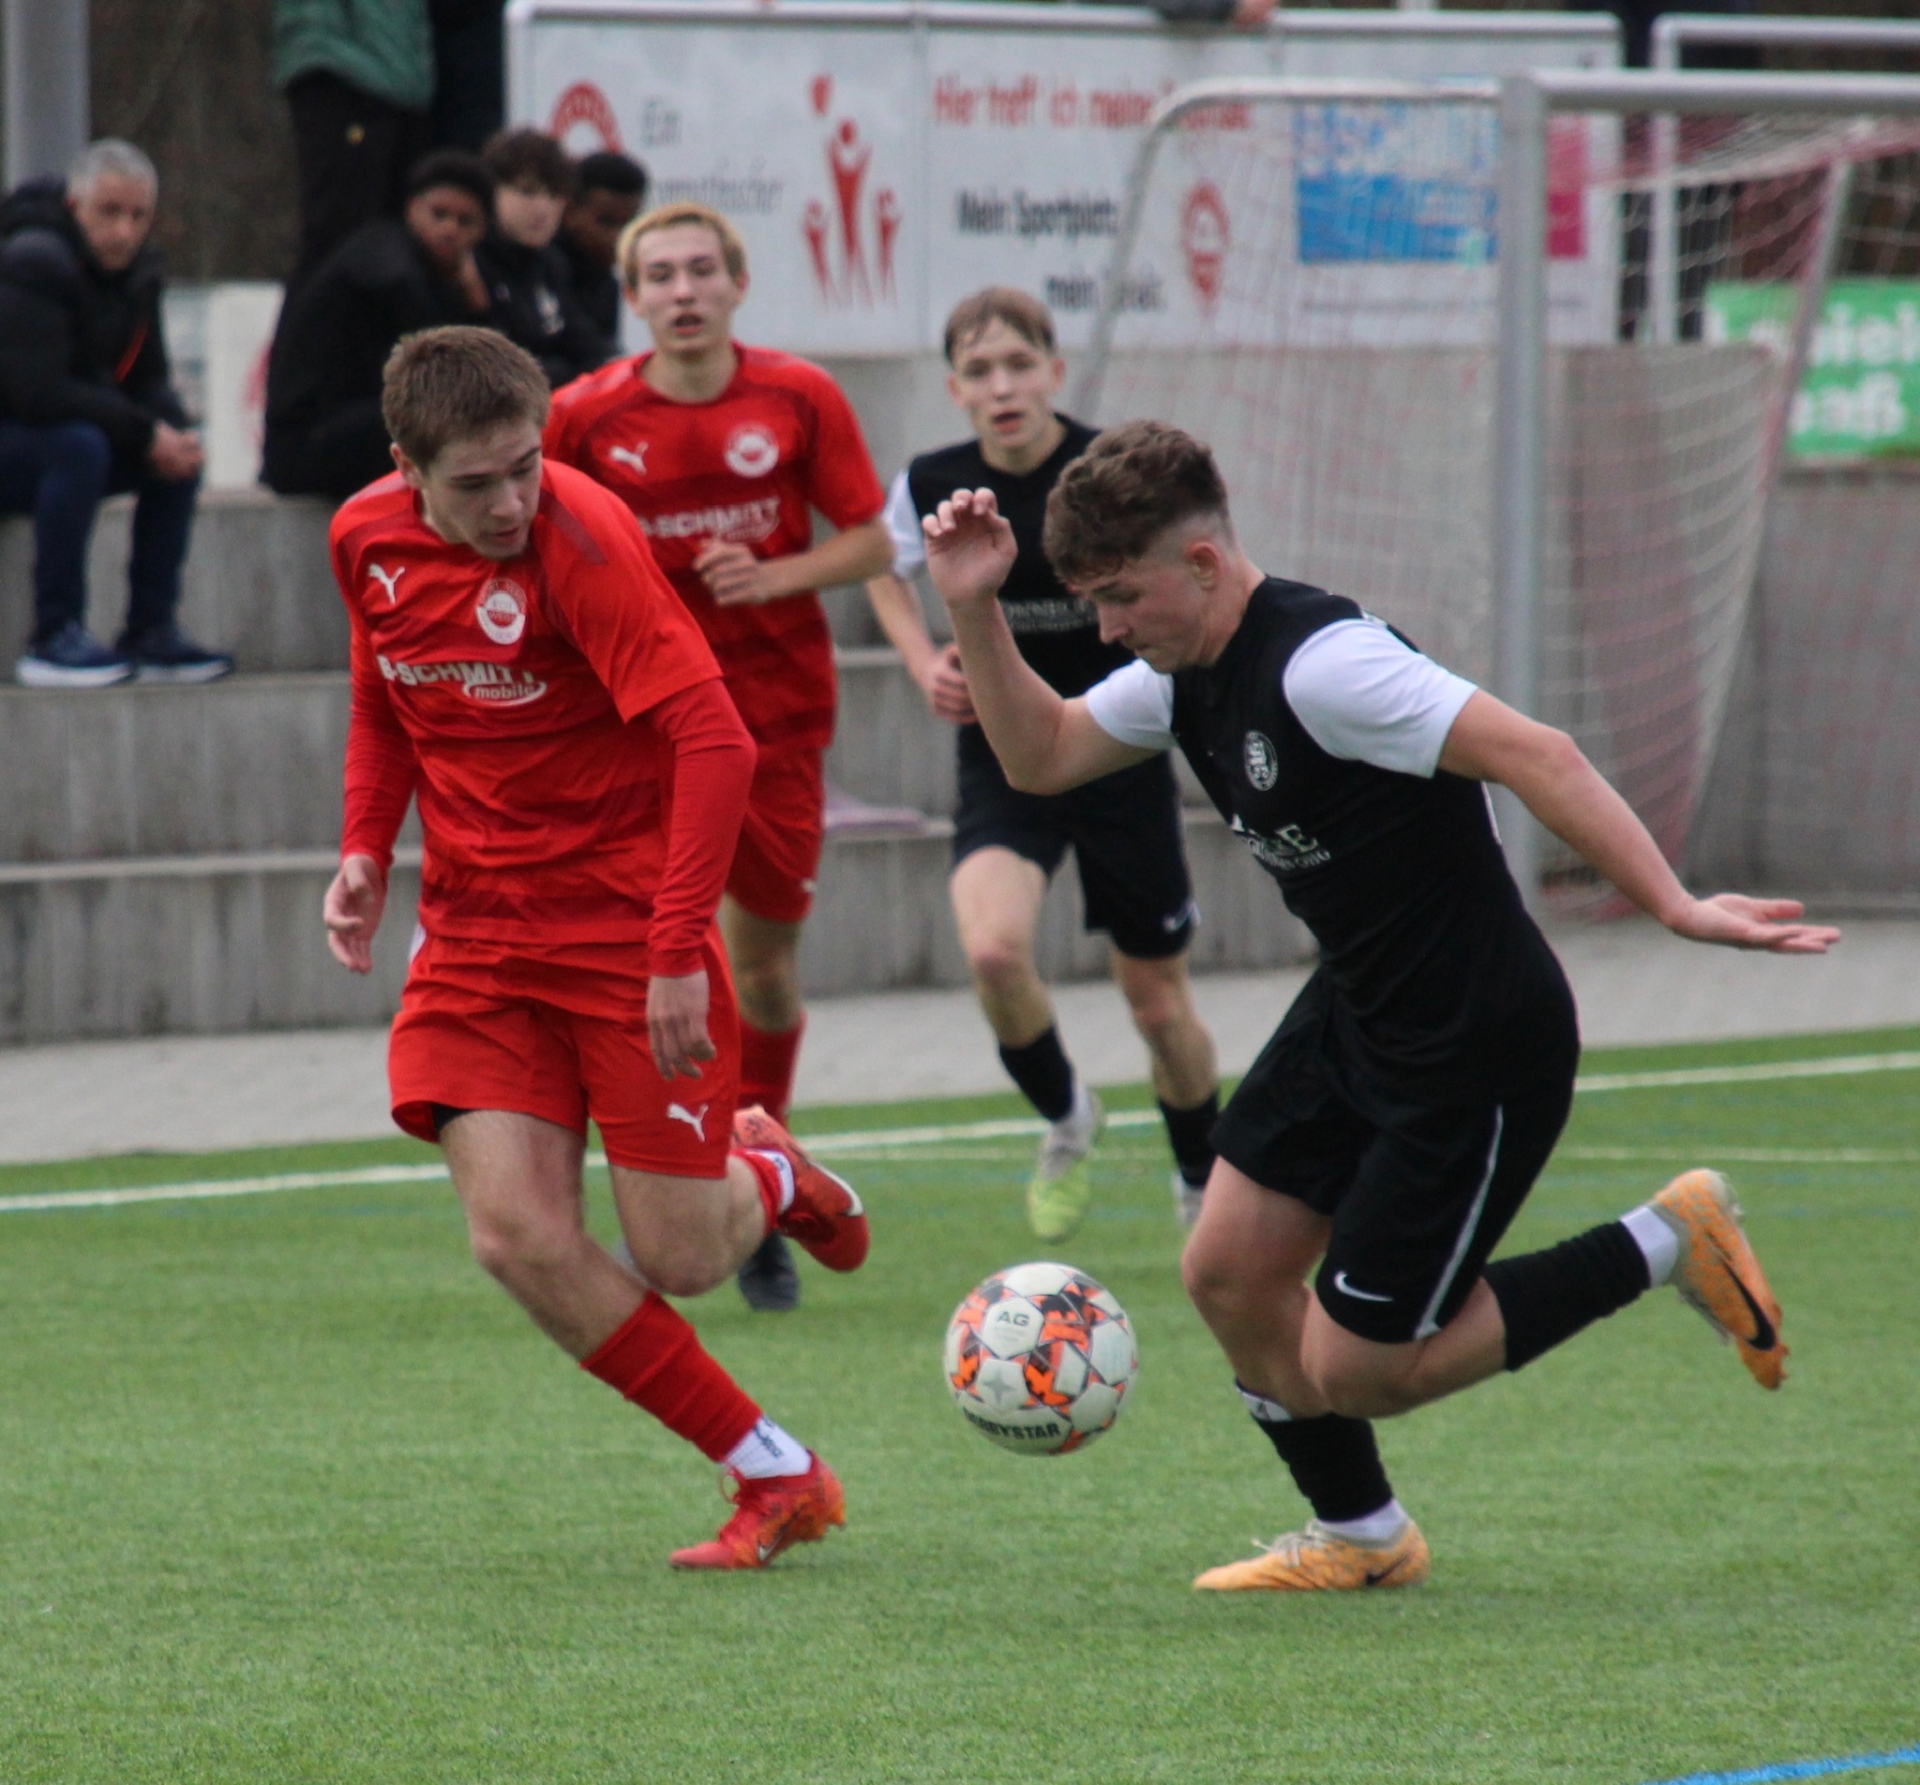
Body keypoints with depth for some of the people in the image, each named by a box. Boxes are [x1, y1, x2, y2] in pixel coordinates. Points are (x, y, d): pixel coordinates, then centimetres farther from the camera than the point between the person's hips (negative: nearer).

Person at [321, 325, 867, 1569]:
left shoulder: (580, 540, -20)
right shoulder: (368, 542, 0)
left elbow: (714, 742, -24)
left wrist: (678, 951, -26)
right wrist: (367, 848, 5)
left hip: (630, 930, -5)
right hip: (475, 934, 5)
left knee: (682, 1260, -4)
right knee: (519, 1237, -11)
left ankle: (774, 1177, 35)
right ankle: (774, 1475, 3)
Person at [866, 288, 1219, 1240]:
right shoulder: (933, 486, -7)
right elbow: (883, 569, 16)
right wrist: (925, 664, 0)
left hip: (1120, 757, -1)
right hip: (1002, 758, 1)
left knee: (1157, 999, 9)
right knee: (993, 949, -25)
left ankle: (1205, 1187, 35)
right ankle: (1063, 1120, 5)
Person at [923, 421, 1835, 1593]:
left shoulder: (1317, 663, -26)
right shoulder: (1191, 673, 4)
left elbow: (1536, 756, -31)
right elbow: (1040, 755, 17)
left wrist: (1674, 906, -36)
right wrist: (976, 612, 2)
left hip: (1481, 1054, -9)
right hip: (1355, 1018, 9)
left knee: (1352, 1369, -3)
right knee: (1229, 1274, 8)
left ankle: (1662, 1249, 8)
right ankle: (1359, 1538, 29)